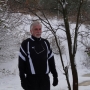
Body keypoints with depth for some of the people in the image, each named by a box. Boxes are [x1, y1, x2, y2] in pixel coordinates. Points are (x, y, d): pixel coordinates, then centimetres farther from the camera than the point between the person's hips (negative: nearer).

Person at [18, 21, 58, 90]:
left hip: (45, 78, 4)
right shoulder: (26, 44, -3)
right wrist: (23, 79, -9)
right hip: (31, 78, -4)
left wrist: (55, 75, 10)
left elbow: (51, 60, 13)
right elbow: (21, 63, -5)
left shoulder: (45, 43, 10)